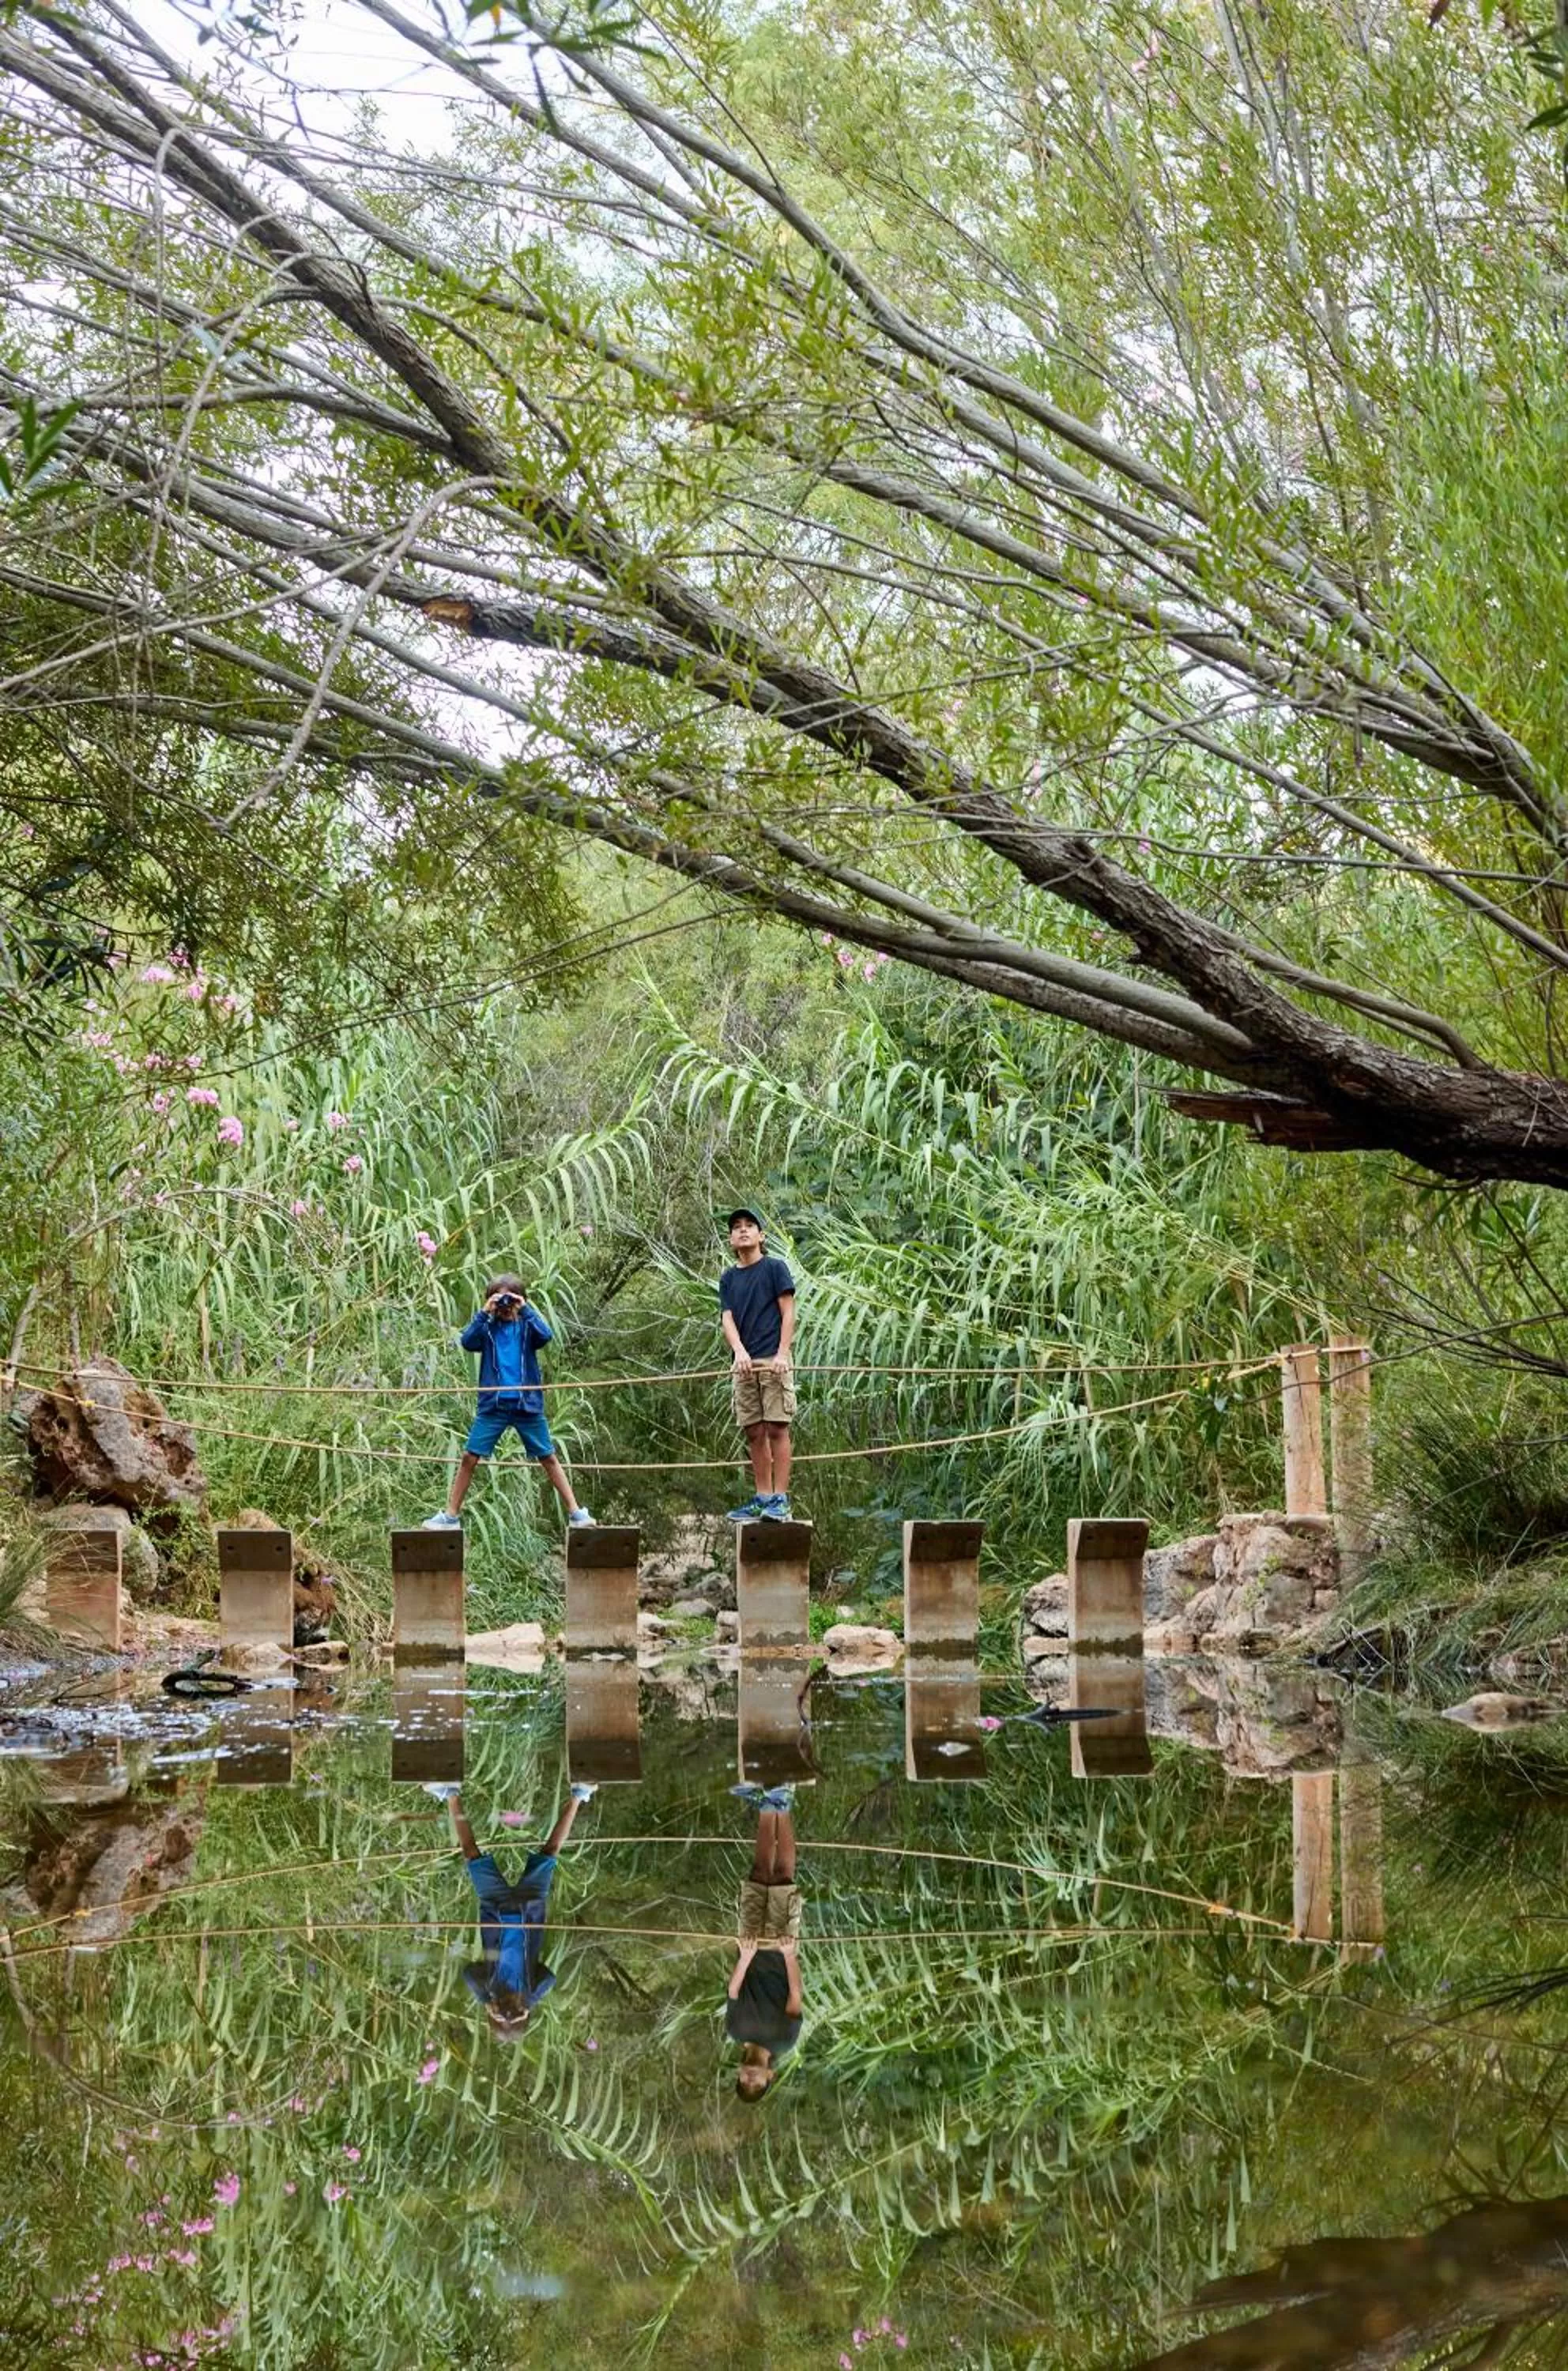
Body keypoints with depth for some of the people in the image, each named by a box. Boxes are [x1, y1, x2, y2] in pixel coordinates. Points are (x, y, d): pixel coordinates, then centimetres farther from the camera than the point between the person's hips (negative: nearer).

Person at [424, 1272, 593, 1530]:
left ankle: (575, 1513, 9)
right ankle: (451, 1516, 6)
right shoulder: (487, 1328, 6)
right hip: (493, 1404, 1)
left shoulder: (526, 1326, 5)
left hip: (527, 1404, 0)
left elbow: (546, 1336, -15)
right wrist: (484, 1313, -15)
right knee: (469, 1458, -2)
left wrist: (526, 1309, -15)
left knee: (549, 1458, 5)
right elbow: (467, 1341, -12)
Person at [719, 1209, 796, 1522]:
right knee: (754, 1433, 6)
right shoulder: (728, 1279, 16)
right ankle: (762, 1498, 11)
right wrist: (739, 1351, -13)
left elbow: (788, 1313, -1)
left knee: (776, 1428, -8)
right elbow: (727, 1319, 6)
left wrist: (782, 1354, -13)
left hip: (773, 1360, -5)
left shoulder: (774, 1268, 3)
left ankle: (780, 1499, -9)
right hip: (744, 1364, 5)